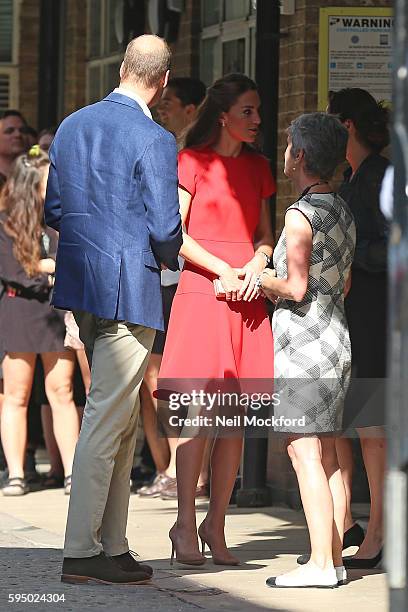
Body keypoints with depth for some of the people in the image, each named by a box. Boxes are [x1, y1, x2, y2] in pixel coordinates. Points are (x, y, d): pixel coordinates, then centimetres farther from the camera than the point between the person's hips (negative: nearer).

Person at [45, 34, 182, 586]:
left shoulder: (72, 126, 9)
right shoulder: (154, 141, -14)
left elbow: (53, 210, 13)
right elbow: (165, 228, -15)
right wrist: (171, 258, 6)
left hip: (80, 286, 8)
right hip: (128, 290, -8)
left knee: (119, 418, 15)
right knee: (107, 419, -4)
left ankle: (112, 545, 17)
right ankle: (81, 552, -3)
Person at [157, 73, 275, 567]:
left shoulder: (257, 167, 16)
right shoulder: (193, 162, 1)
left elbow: (265, 232, 17)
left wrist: (257, 265, -4)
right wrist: (223, 271, -12)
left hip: (247, 293, 5)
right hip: (201, 289, -5)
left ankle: (216, 524, 8)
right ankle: (185, 523, -4)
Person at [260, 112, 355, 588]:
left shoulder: (301, 214, -14)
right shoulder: (342, 212, 13)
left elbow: (296, 287, -17)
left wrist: (260, 280, 1)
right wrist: (277, 282, 22)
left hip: (303, 341, -9)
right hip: (336, 338, 9)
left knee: (304, 451, -9)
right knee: (328, 455, 9)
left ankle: (320, 563, -13)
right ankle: (334, 559, 9)